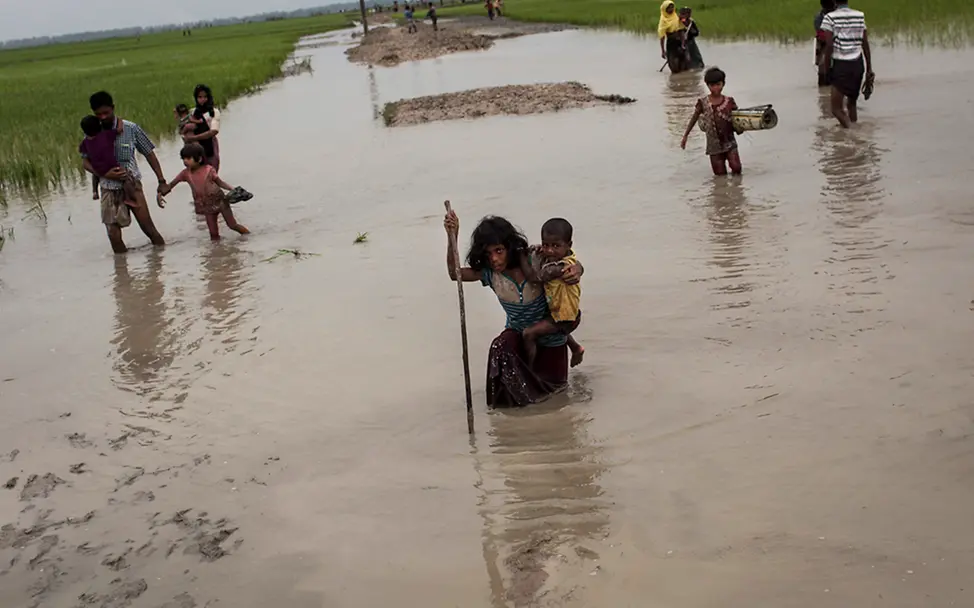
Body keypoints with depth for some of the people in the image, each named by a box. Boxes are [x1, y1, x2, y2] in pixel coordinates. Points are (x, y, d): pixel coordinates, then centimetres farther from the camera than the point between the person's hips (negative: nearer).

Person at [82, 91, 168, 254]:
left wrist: (161, 181, -3)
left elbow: (149, 154, 1)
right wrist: (105, 174, -17)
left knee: (148, 227, -5)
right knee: (114, 236, -3)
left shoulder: (131, 129, -6)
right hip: (108, 189, 2)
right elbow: (85, 161, 1)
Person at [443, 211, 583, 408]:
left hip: (549, 336, -1)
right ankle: (511, 396, -5)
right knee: (500, 348, -32)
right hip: (518, 333, 1)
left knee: (555, 384, 12)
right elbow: (455, 273, -30)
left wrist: (575, 271, -48)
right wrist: (452, 236, -41)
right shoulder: (490, 273, -21)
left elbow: (574, 266, -22)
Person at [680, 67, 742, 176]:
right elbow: (694, 118, 7)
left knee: (736, 168, -15)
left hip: (729, 143, 0)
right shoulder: (703, 102, -5)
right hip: (714, 145, 0)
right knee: (720, 174, 2)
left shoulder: (729, 101, -4)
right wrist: (685, 136, 11)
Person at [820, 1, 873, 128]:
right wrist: (869, 69, 10)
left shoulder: (830, 18, -8)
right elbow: (866, 44, 5)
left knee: (837, 108, -2)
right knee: (852, 101, 19)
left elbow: (829, 46, -12)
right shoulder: (860, 16, 5)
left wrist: (826, 67, -3)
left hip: (840, 65, -5)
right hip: (857, 64, 5)